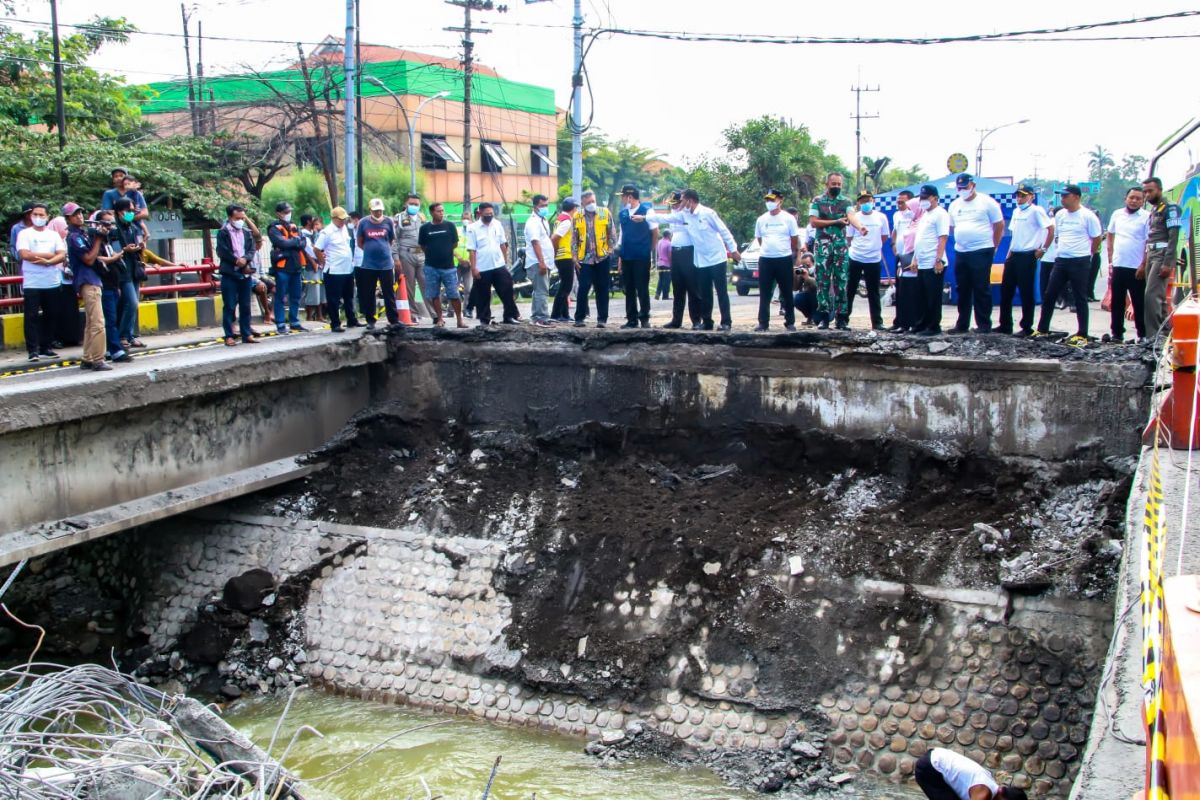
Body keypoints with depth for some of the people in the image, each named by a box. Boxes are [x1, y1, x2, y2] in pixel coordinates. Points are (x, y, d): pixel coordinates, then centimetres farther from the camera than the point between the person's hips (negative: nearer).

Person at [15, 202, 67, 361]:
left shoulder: (54, 235, 11)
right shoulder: (24, 234, 3)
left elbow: (62, 255, 0)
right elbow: (24, 254, -12)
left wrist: (47, 262, -18)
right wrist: (50, 254, -7)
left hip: (52, 282, 3)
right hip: (31, 283, -3)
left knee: (49, 316, 7)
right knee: (32, 317, -6)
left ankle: (45, 348, 15)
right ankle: (33, 350, -5)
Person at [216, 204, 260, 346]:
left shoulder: (247, 233, 13)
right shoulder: (223, 233, -2)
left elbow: (252, 250, 5)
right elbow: (222, 252, -10)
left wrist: (245, 259, -15)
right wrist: (237, 261, -13)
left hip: (246, 274, 5)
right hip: (230, 274, -5)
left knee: (245, 306, 9)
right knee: (229, 306, -2)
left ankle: (247, 334, 16)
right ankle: (229, 336, 1)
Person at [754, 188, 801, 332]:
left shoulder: (789, 218, -2)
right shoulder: (761, 219, 6)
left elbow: (795, 240, 5)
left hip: (784, 259, -2)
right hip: (765, 259, 2)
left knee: (787, 293, 5)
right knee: (764, 294, 3)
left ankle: (790, 322, 13)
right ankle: (763, 323, 7)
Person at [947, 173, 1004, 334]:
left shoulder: (987, 202, -4)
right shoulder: (954, 205, 12)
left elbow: (999, 225, 0)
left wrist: (993, 246, 2)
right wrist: (961, 242, 12)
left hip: (981, 252, -5)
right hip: (960, 253, 6)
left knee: (982, 290, -4)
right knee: (962, 290, 9)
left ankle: (984, 324, 2)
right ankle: (962, 324, 16)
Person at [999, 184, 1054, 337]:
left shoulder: (1036, 211, -9)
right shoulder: (1016, 211, 14)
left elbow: (1051, 228, -15)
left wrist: (1043, 249, -14)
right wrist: (1010, 252, 15)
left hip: (1027, 257, -8)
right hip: (1013, 256, 8)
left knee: (1026, 293, -2)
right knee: (1005, 290, 9)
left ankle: (1027, 328, 5)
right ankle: (1005, 325, 18)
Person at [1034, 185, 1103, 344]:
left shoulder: (1088, 216, -8)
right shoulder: (1060, 215, 8)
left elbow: (1096, 238, -1)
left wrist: (1085, 253, 7)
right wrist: (1064, 250, 13)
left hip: (1080, 262, -6)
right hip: (1061, 260, 6)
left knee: (1080, 299, 0)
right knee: (1049, 295, 6)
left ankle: (1082, 335, 5)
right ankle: (1042, 330, 16)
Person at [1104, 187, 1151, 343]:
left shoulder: (1146, 217, -6)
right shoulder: (1117, 214, 9)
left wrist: (1143, 266, -13)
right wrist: (1110, 260, 10)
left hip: (1137, 268, -5)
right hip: (1118, 266, 5)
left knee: (1139, 304, 1)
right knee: (1117, 302, 10)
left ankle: (1143, 335, 7)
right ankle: (1117, 334, 18)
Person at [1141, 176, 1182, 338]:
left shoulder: (1170, 208, -7)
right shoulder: (1153, 210, 20)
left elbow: (1174, 237, -15)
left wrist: (1167, 263, -22)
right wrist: (1145, 262, 15)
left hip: (1162, 256, -9)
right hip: (1151, 256, 9)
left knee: (1152, 295, -17)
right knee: (1159, 297, 11)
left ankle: (1153, 335, -17)